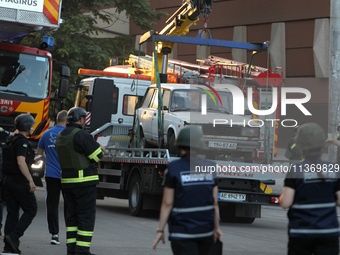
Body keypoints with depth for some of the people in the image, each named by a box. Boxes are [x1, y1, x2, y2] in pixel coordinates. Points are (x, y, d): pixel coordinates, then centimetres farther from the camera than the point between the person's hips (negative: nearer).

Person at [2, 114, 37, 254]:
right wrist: (31, 180, -22)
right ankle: (13, 236, -11)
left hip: (8, 181, 9)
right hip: (20, 182, -9)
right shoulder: (22, 142, -14)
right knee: (31, 210, 1)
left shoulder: (11, 141, 15)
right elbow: (21, 162, -23)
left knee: (12, 213, 8)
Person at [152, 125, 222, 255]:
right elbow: (215, 202, 2)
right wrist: (217, 227, 12)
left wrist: (160, 230, -3)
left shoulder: (173, 168, -9)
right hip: (206, 231, 4)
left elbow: (167, 204, -9)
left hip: (182, 231, -4)